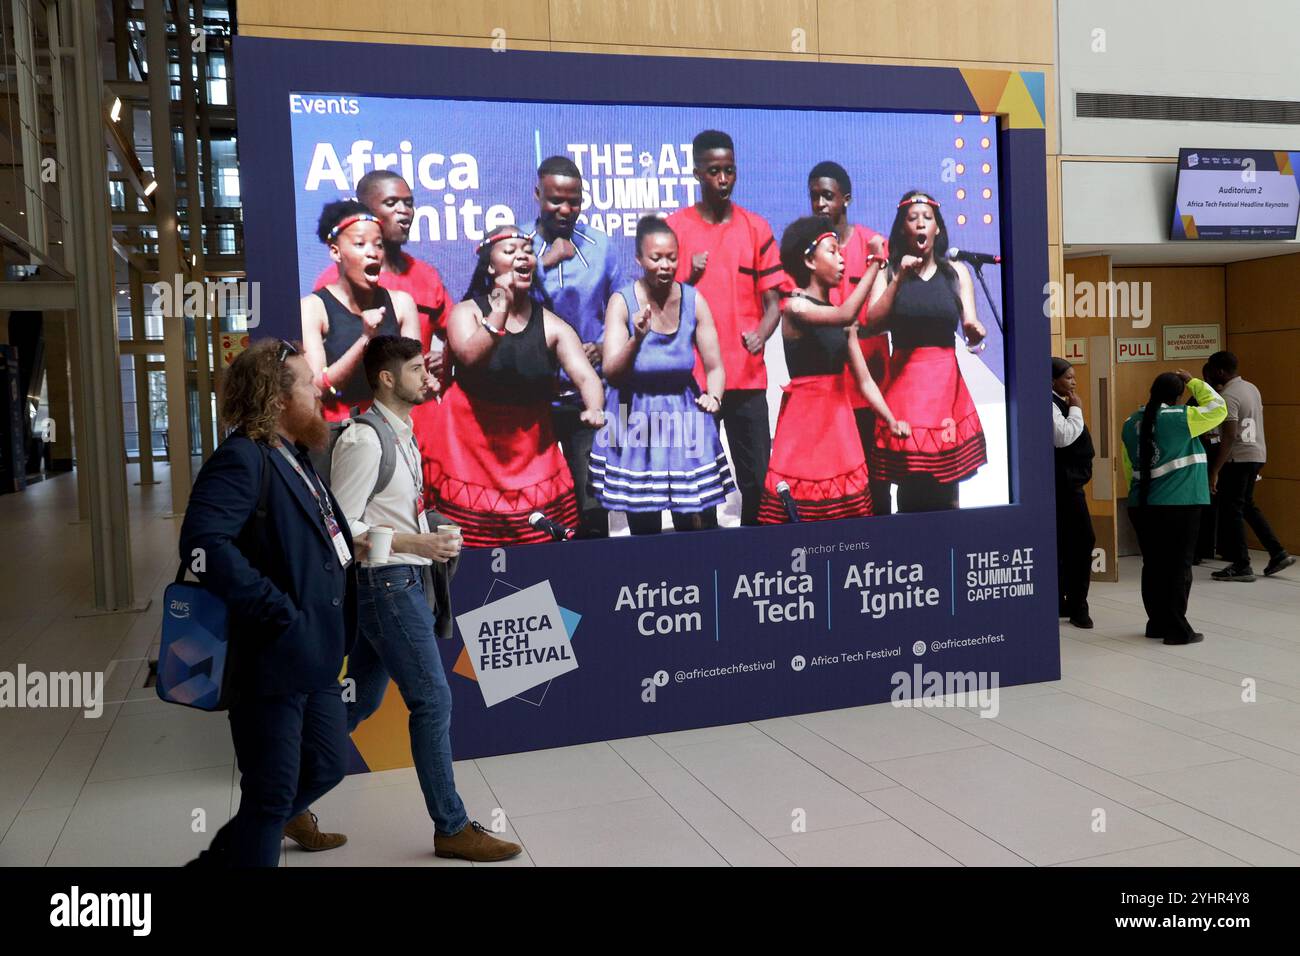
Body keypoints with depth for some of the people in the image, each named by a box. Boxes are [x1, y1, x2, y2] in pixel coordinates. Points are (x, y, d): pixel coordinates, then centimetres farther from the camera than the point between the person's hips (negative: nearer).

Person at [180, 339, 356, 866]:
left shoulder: (294, 456, 13)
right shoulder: (242, 457, -17)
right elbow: (203, 544, -31)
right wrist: (279, 614, -28)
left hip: (315, 657, 10)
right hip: (273, 659, -10)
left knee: (327, 765, 22)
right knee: (273, 795, 3)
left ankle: (226, 852, 41)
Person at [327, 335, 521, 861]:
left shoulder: (402, 434, 12)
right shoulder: (364, 440, -16)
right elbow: (340, 527, -17)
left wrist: (438, 532, 7)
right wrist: (415, 543, -20)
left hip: (405, 583, 9)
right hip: (386, 584, -9)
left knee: (359, 700, 16)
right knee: (432, 701, -4)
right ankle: (452, 827, 8)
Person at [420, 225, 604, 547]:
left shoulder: (551, 325, 3)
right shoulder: (467, 312, 0)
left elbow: (585, 375, -11)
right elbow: (470, 357, -20)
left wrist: (594, 408, -31)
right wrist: (501, 309, -25)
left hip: (530, 448, 2)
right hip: (469, 443, -2)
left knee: (543, 549, -1)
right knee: (471, 548, -2)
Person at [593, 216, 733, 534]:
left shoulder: (693, 300, -2)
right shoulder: (622, 302, -8)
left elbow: (714, 367, 3)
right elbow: (611, 373, -14)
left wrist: (714, 396, -16)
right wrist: (637, 339, -29)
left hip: (685, 417, 2)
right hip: (636, 421, -1)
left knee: (701, 524, 0)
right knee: (643, 527, 7)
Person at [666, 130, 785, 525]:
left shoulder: (756, 227, 9)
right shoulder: (674, 227, 4)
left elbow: (772, 301, 7)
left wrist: (760, 334, -13)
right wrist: (690, 278, -14)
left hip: (747, 375, 2)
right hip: (692, 375, -1)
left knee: (757, 477, 2)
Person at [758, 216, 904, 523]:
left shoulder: (842, 318, 13)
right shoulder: (795, 307, -8)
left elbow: (863, 380, 11)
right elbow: (845, 316, -28)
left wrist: (891, 420, -1)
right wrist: (875, 263, -27)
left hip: (839, 415, 7)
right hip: (806, 414, -7)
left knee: (846, 504, 7)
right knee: (803, 505, -6)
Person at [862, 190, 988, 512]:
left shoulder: (956, 272, 10)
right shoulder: (888, 271, 6)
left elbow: (970, 327, 4)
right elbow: (872, 323, -7)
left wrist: (975, 332, -19)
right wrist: (900, 279, -14)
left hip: (946, 380, 1)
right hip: (903, 379, -1)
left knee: (945, 486, 0)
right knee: (909, 485, -4)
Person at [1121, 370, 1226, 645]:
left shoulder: (1131, 423, 7)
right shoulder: (1180, 418, -12)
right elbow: (1218, 408, -1)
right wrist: (1194, 382, 8)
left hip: (1142, 505, 6)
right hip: (1179, 505, -6)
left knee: (1153, 566, 12)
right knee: (1178, 567, 1)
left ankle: (1157, 624, 19)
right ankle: (1177, 629, 4)